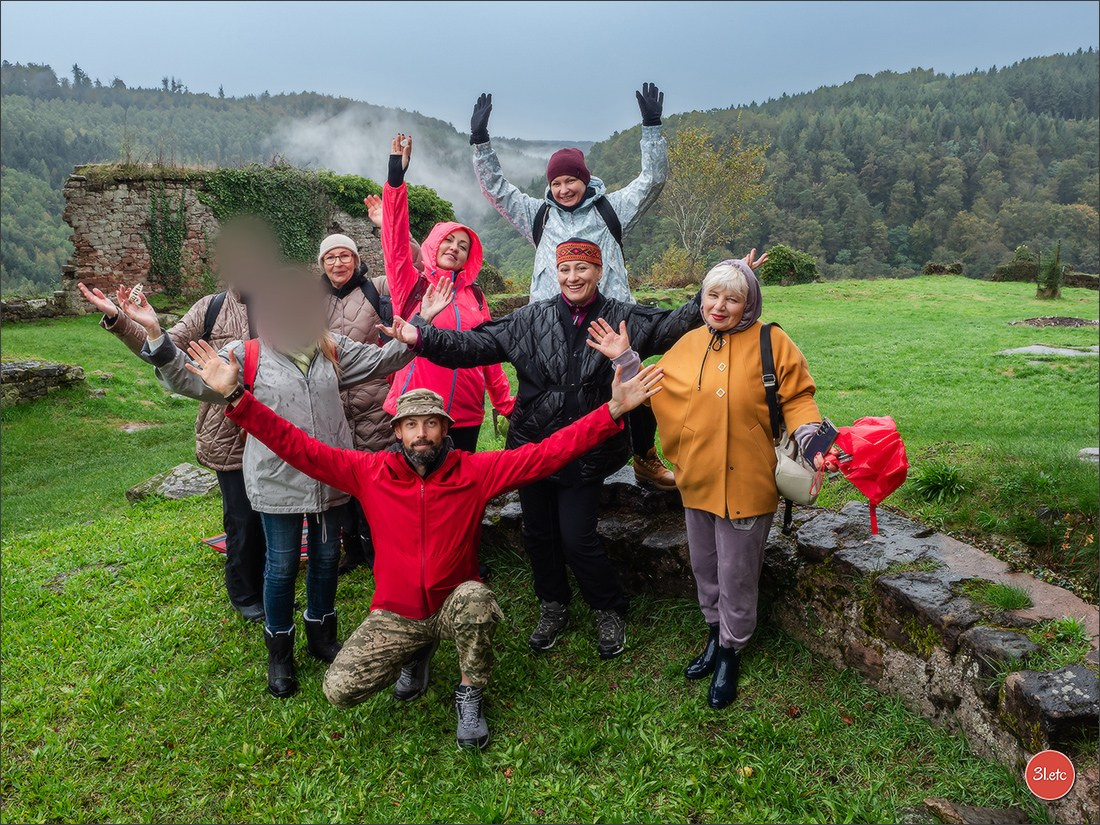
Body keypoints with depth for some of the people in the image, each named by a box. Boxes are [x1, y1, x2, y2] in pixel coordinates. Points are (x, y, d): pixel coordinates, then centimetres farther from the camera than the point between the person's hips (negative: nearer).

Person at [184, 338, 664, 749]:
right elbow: (298, 448, -9)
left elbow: (548, 453, -17)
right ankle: (416, 652, 17)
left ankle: (470, 695, -4)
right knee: (339, 690, -15)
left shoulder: (475, 472, -10)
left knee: (476, 599, -35)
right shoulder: (370, 473, -7)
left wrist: (614, 410, -25)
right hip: (395, 614, 2)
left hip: (453, 603, -1)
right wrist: (235, 396, -18)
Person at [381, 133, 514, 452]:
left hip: (466, 415, 3)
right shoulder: (411, 284, 2)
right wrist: (396, 178, -19)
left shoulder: (474, 294, 9)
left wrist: (506, 403, 8)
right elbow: (395, 241, -12)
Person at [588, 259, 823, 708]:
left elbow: (796, 399, -4)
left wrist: (810, 442, -18)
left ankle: (731, 653, 29)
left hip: (746, 482, -4)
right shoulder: (688, 345, 5)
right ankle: (715, 634, 42)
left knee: (737, 574, 8)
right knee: (704, 566, 20)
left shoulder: (771, 342, -7)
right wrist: (626, 359, 2)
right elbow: (656, 392, 12)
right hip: (698, 479, 5)